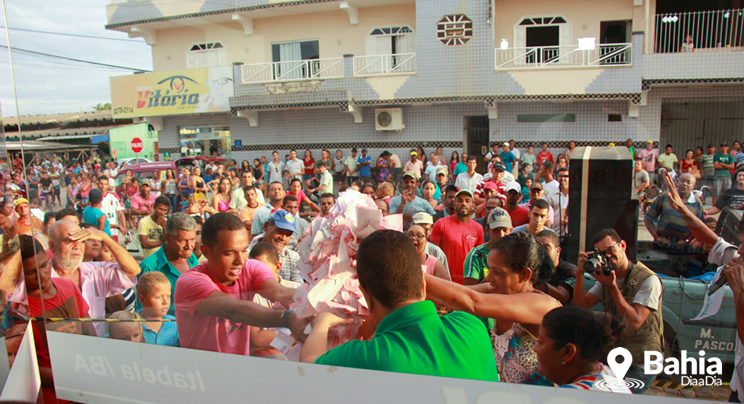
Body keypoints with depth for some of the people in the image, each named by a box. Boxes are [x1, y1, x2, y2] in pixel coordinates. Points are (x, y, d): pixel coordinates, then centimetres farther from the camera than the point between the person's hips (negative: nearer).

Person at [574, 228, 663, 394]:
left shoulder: (648, 279, -14)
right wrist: (580, 273, -16)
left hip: (641, 363, -6)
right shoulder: (607, 276, 5)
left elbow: (634, 322, -23)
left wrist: (612, 286, -25)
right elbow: (581, 306, -6)